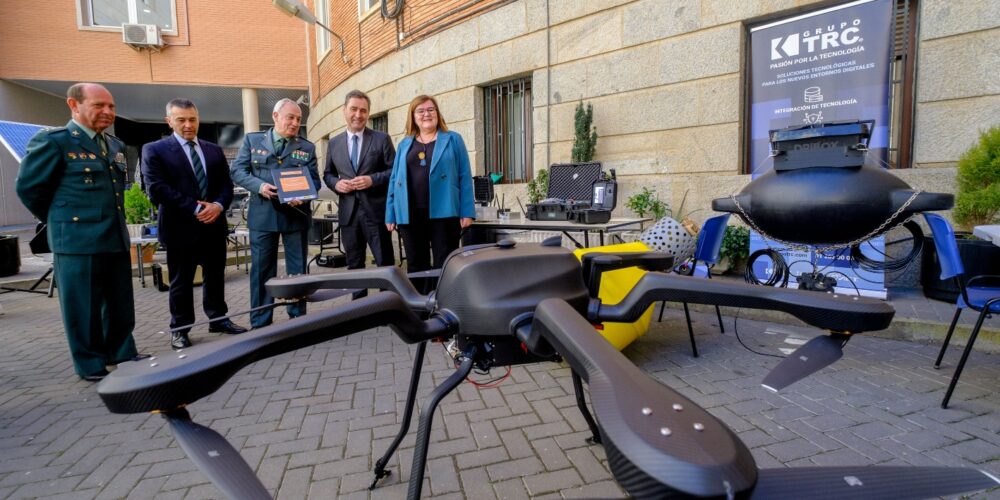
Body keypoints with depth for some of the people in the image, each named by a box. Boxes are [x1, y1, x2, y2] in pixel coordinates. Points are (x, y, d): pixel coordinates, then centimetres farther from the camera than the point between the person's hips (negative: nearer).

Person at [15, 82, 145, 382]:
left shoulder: (115, 146, 14)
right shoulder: (52, 141, -7)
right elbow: (28, 188, -3)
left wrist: (112, 219, 17)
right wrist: (62, 221, 6)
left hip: (116, 238, 7)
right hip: (77, 241, -6)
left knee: (120, 304, 14)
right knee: (83, 307, 4)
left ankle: (121, 353, 28)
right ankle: (91, 365, 16)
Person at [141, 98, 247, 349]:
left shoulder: (214, 150, 13)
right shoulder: (154, 150, -2)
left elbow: (226, 185, 9)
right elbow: (157, 189, -12)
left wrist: (218, 205, -12)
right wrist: (195, 209, -17)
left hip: (214, 224, 4)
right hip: (180, 226, -4)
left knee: (216, 276, 12)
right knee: (181, 281, 5)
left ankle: (218, 319, 26)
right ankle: (179, 329, 17)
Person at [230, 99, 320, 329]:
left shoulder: (307, 147, 7)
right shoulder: (252, 140, 6)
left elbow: (314, 180, 2)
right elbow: (237, 171, 2)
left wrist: (303, 196, -19)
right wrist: (259, 185, -16)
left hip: (296, 213, 1)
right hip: (263, 214, -1)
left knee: (297, 268, 7)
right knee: (261, 269, 4)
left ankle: (298, 317, 20)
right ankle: (260, 322, 15)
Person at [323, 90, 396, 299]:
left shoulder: (381, 139, 2)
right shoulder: (334, 143, 12)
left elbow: (394, 171, -1)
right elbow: (327, 174, 17)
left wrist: (372, 179, -16)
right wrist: (336, 183, -5)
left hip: (375, 210, -3)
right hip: (348, 211, 4)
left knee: (385, 263, 1)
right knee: (354, 265, 11)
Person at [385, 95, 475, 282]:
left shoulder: (453, 140, 6)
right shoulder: (404, 145, 15)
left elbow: (465, 177, 1)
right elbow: (394, 180, 14)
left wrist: (467, 212, -8)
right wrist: (390, 215, 7)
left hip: (442, 213, -3)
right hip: (410, 215, 3)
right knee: (415, 266, 11)